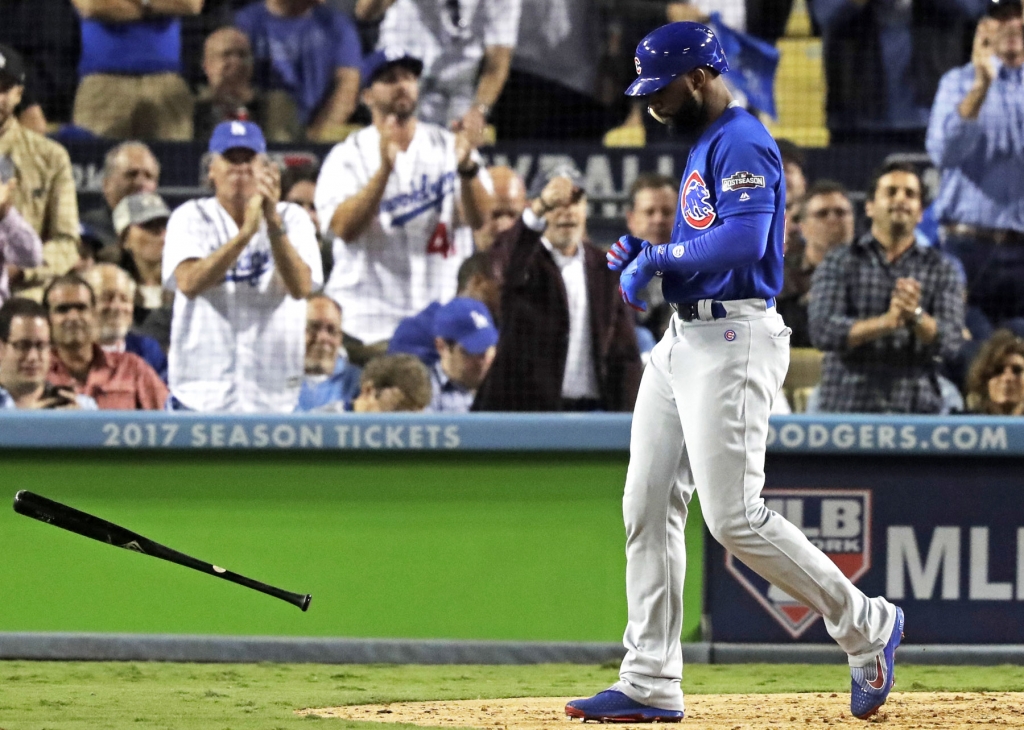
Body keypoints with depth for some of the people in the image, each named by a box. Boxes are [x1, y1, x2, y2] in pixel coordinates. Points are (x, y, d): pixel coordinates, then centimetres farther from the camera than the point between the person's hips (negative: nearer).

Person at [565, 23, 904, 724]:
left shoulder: (742, 143, -13)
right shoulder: (704, 146, 20)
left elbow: (741, 241, -26)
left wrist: (660, 257, -16)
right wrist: (646, 256, 10)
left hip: (732, 342, -11)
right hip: (684, 341, 11)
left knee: (735, 518, -12)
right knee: (648, 507, 5)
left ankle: (867, 626, 4)